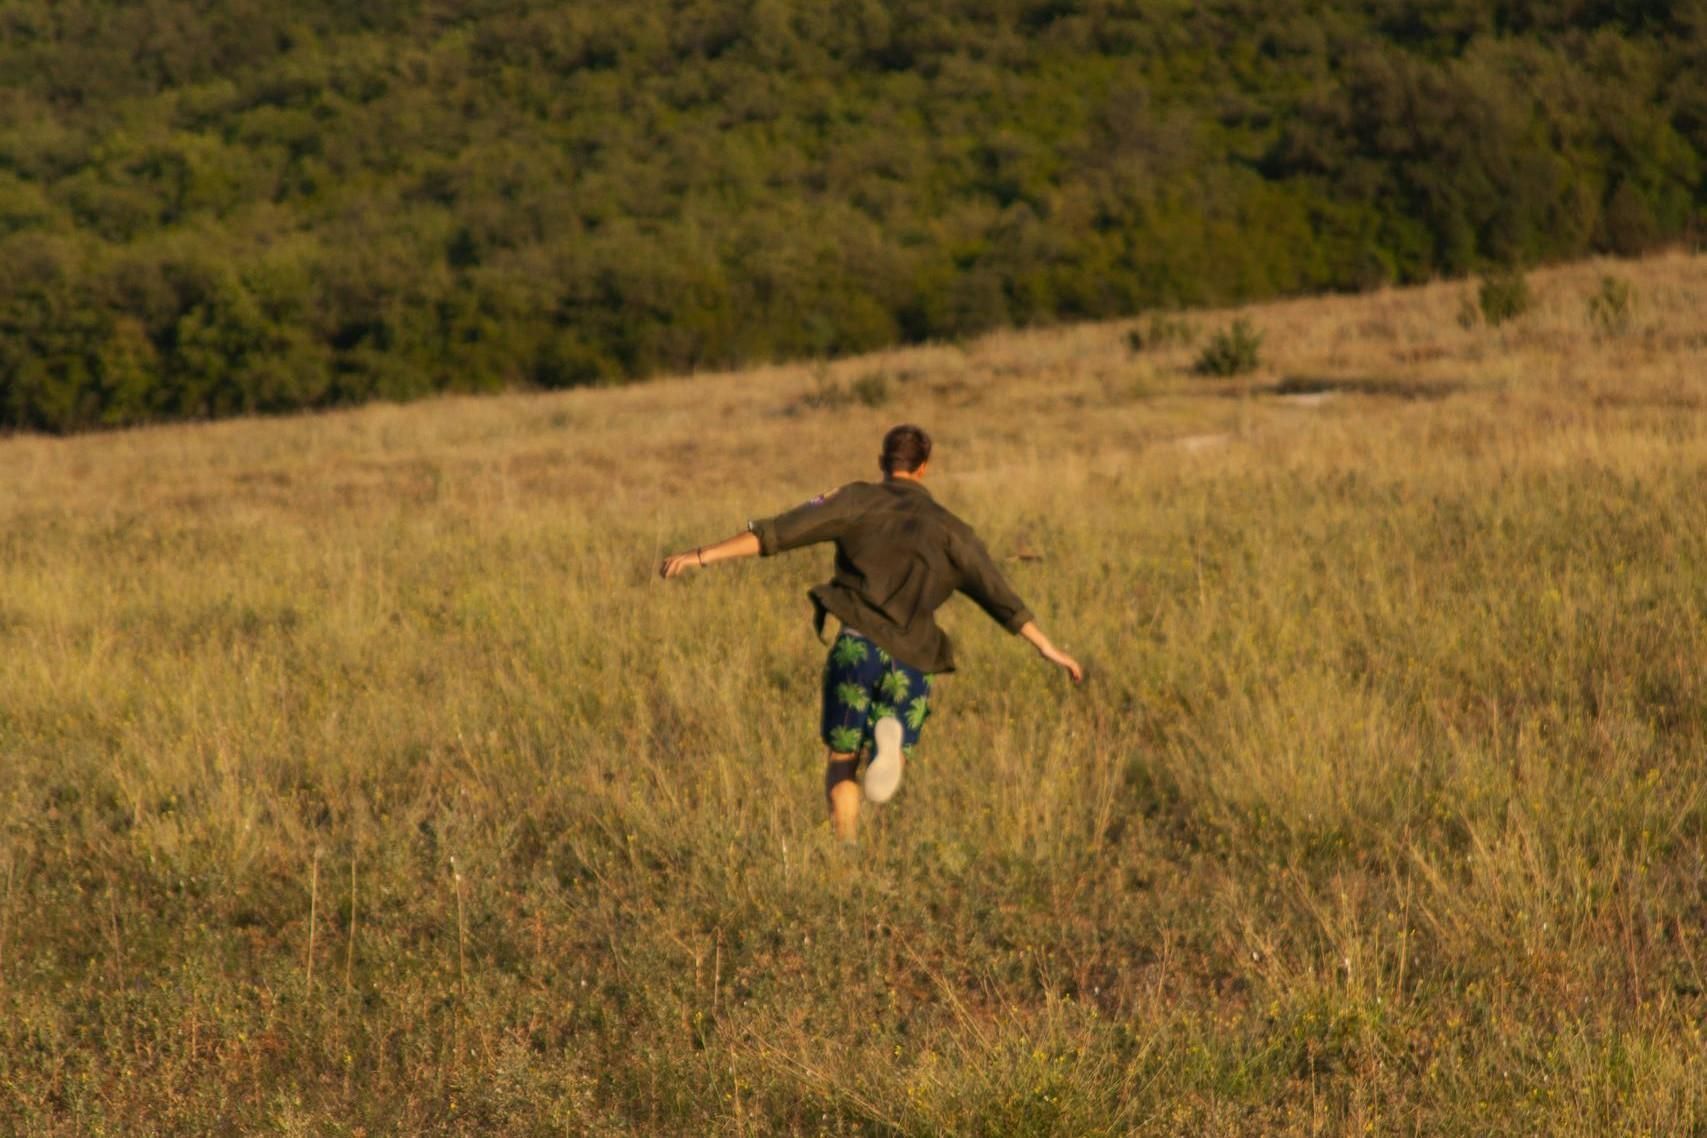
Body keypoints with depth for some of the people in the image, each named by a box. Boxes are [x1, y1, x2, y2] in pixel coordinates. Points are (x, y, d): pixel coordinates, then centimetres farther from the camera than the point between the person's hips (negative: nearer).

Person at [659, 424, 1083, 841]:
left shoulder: (859, 501, 8)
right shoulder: (948, 529, 14)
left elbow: (777, 533, -1)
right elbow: (1000, 596, 12)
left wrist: (702, 556, -2)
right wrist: (1048, 649, 18)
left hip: (858, 646, -1)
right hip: (912, 661, 1)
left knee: (840, 764, 14)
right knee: (888, 780, 8)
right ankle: (892, 741, -26)